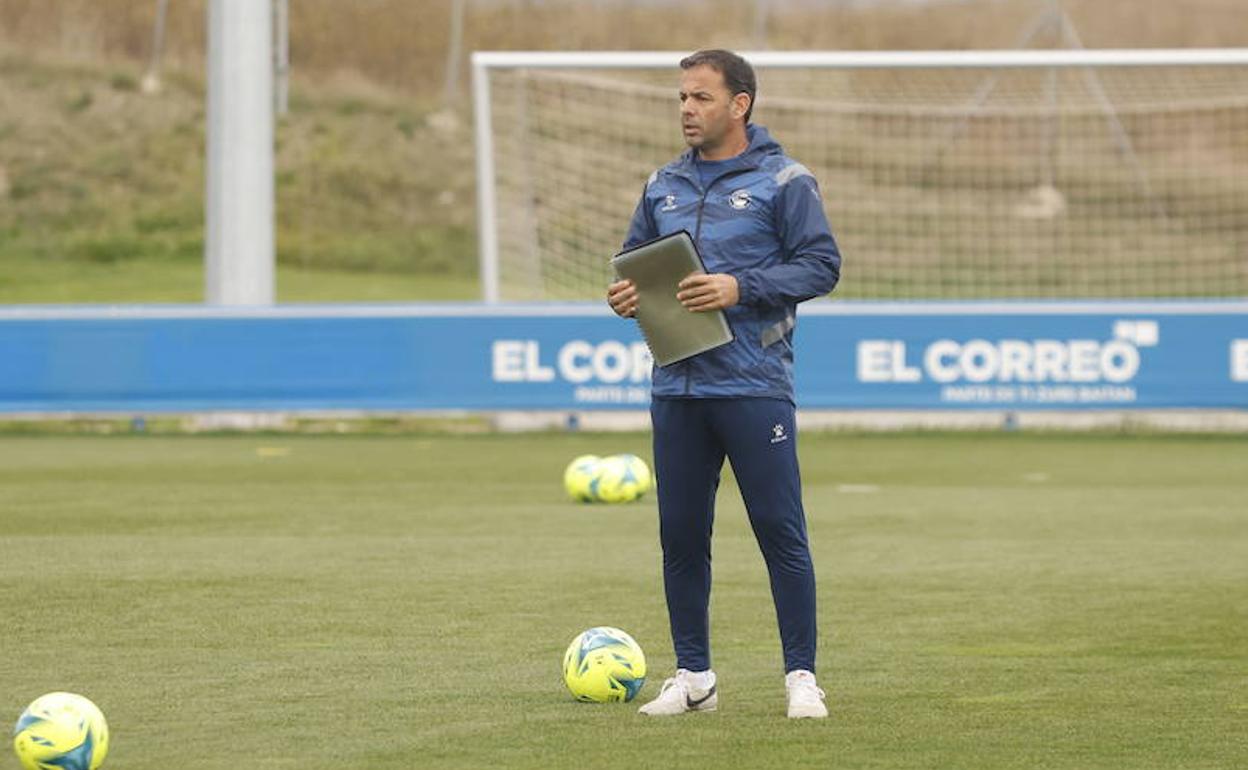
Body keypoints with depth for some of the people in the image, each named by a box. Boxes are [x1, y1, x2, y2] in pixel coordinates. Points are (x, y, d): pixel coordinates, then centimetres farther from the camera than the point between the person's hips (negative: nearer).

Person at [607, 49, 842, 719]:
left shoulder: (783, 181, -2)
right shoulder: (664, 186, 14)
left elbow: (821, 264, -6)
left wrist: (740, 288, -17)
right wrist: (626, 294, -1)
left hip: (754, 386, -5)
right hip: (677, 388, 5)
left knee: (780, 531, -4)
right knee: (680, 535, 6)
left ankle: (801, 677, 1)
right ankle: (692, 676, 16)